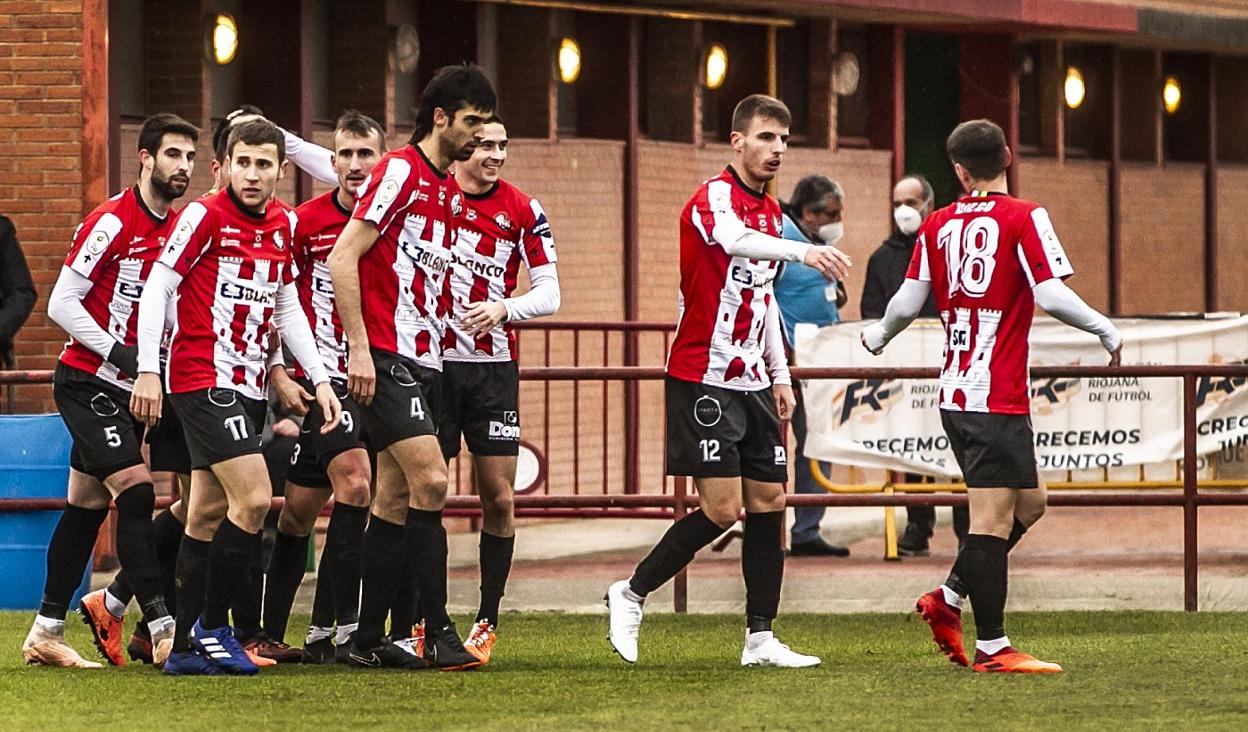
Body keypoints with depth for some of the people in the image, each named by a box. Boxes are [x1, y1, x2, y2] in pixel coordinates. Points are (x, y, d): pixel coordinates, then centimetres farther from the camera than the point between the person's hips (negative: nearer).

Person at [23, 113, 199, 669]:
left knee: (86, 506, 9)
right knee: (136, 490, -17)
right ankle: (164, 628, -21)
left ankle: (45, 633, 15)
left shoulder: (176, 228, 8)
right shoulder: (110, 222, -15)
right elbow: (61, 305, -15)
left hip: (126, 390, 8)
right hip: (87, 384, -8)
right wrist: (119, 351, -20)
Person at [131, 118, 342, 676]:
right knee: (254, 497, -16)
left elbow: (287, 307, 19)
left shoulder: (285, 225, 10)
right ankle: (211, 625, -5)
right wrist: (147, 370, -14)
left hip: (249, 385, 7)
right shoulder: (204, 216, -10)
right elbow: (156, 288, -9)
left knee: (208, 514, 9)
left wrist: (319, 379, 13)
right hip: (203, 377, -7)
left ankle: (187, 648, 11)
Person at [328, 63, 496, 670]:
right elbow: (342, 259, -14)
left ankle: (369, 640, 12)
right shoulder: (399, 171, -9)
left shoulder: (450, 192, 18)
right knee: (430, 481, -16)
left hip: (425, 362, 9)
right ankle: (437, 633, -16)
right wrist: (360, 347, -17)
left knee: (395, 500, 8)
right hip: (386, 358, -9)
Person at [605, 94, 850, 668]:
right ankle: (631, 593, 6)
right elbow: (736, 240, -37)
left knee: (769, 502, 3)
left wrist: (779, 373, 21)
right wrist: (802, 251, -55)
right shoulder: (714, 198, -13)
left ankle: (760, 637, 7)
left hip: (752, 381, 8)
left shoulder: (771, 211, 15)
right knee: (722, 508, -11)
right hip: (704, 378, -8)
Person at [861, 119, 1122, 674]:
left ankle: (948, 599, 14)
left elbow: (908, 301, 9)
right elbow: (1051, 295, -15)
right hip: (998, 397, -7)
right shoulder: (1023, 218, -8)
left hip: (955, 393, 7)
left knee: (1027, 504, 18)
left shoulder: (937, 226, 8)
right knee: (994, 519, -6)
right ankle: (991, 648, -6)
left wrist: (878, 336, 29)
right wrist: (1106, 332, -2)